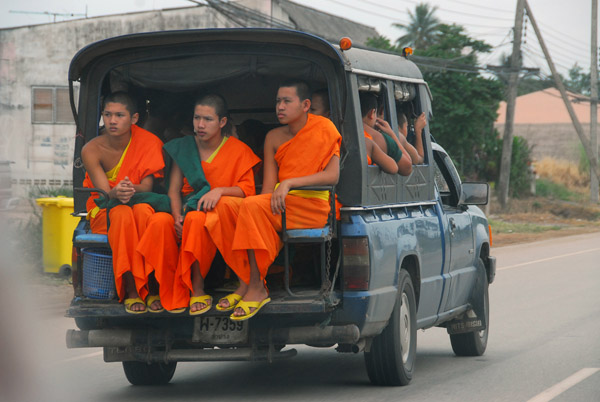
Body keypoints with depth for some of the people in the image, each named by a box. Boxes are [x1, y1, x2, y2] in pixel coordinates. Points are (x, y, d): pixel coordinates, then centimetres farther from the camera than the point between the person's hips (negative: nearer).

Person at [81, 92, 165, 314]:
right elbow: (104, 193, -15)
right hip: (104, 212, -1)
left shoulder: (148, 143, -5)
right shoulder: (91, 150, -7)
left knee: (143, 210, -37)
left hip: (140, 203, 1)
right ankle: (131, 290, -36)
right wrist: (116, 193, -41)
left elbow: (147, 187, -12)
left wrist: (132, 190, -37)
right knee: (123, 214, -37)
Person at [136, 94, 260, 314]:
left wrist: (220, 190, -23)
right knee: (159, 221, -33)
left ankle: (197, 289, -30)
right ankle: (167, 290, -24)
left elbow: (247, 189, -4)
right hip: (185, 211, 3)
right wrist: (178, 217, -13)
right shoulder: (182, 148, 13)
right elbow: (174, 190, 7)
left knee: (196, 219, -40)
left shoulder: (238, 151, 5)